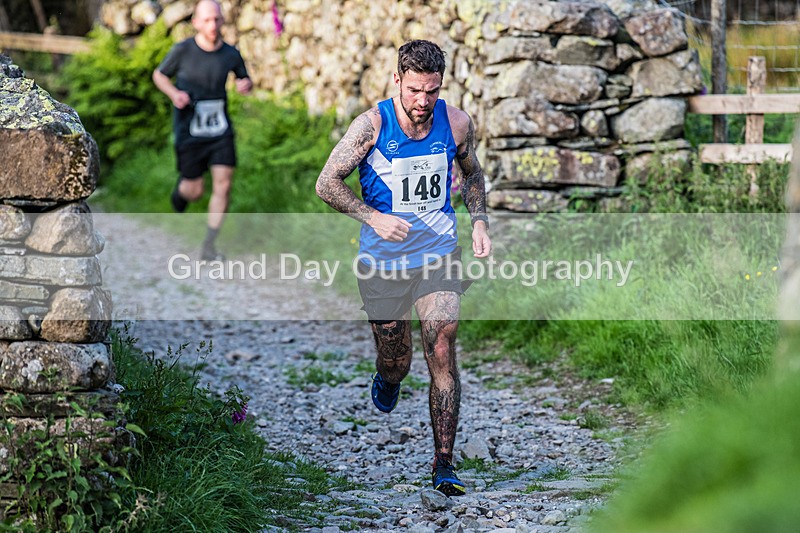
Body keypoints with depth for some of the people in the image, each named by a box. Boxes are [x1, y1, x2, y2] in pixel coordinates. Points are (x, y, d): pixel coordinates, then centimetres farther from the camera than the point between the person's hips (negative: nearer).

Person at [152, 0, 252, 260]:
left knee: (223, 185, -8)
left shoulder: (231, 54, -4)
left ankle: (209, 247, 2)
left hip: (220, 130, 2)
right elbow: (159, 75, 4)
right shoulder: (183, 50, -11)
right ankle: (181, 188, 43)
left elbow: (245, 80, 14)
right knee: (194, 191, 4)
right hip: (189, 131, -2)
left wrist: (245, 85, -11)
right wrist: (174, 93, -15)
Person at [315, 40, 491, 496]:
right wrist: (374, 217, -21)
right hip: (384, 262, -1)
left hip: (439, 256, 1)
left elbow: (472, 172, 16)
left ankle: (444, 464, -3)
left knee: (443, 356, -11)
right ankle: (386, 380, 50)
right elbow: (327, 184, -9)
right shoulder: (372, 125, -14)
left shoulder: (457, 123, -5)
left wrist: (480, 222, 2)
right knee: (397, 365, 10)